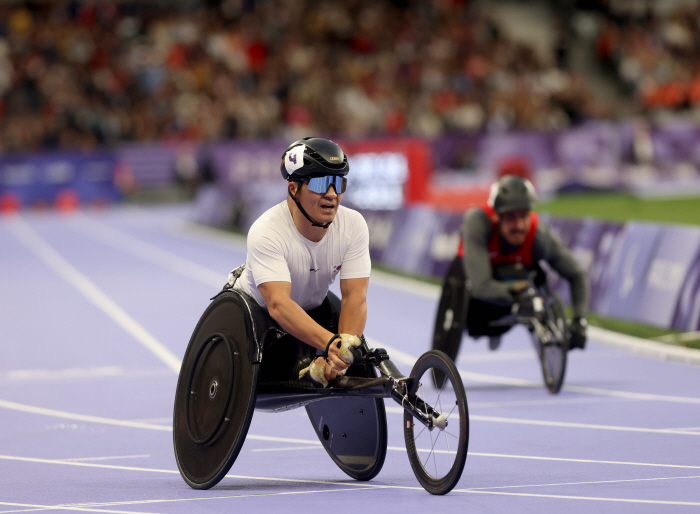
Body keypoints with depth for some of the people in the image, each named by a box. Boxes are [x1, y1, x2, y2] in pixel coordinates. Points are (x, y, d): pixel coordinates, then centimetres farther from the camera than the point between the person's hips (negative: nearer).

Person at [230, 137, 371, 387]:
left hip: (313, 309, 4)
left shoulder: (353, 225, -22)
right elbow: (278, 304, -46)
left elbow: (355, 297, -27)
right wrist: (331, 343, -62)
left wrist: (339, 358, -44)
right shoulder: (266, 232, -35)